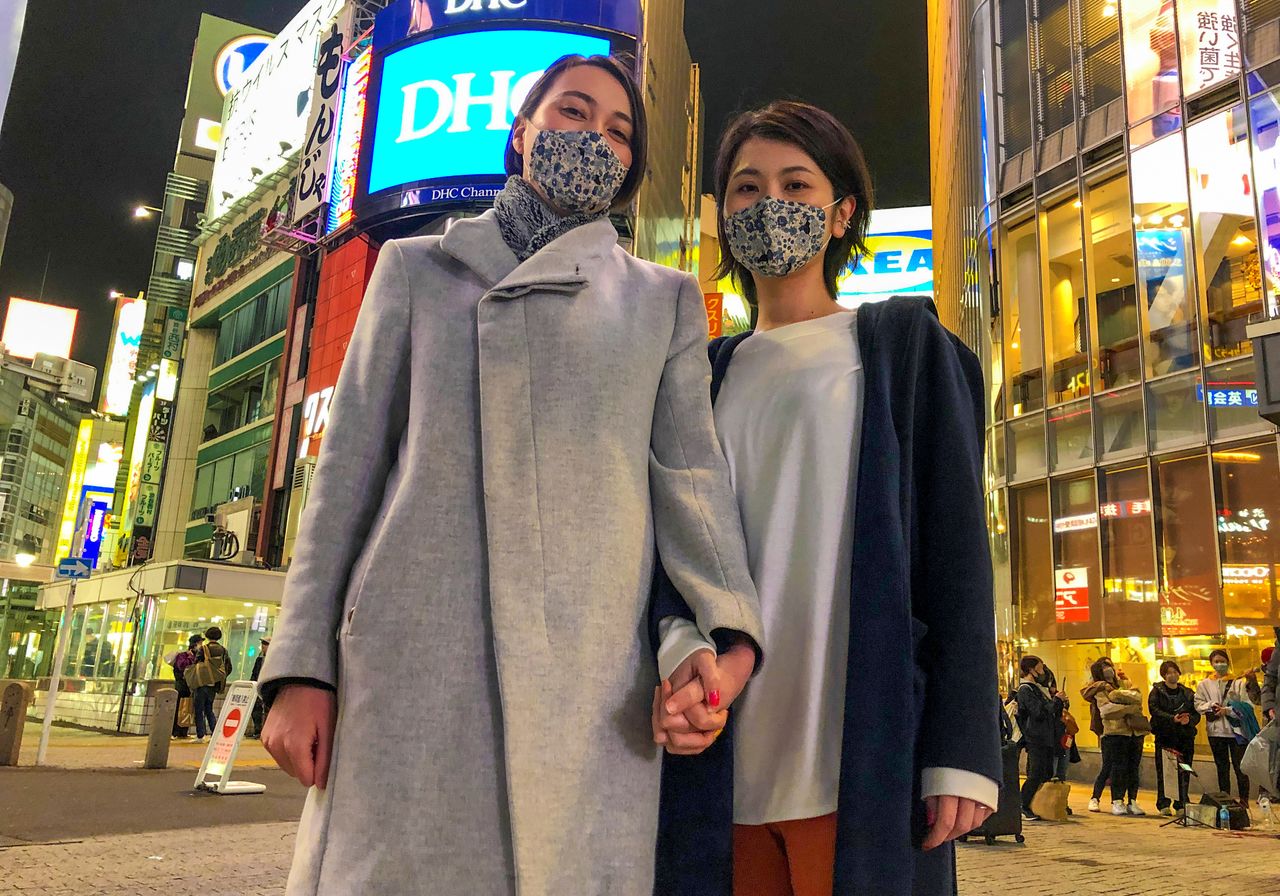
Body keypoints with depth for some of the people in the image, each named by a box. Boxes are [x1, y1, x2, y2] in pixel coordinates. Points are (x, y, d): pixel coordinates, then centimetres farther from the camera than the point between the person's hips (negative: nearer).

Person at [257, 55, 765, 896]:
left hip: (592, 670, 1)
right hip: (413, 653, 0)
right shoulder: (417, 267, 16)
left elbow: (690, 468, 4)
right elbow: (352, 462, 10)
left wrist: (730, 632, -15)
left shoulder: (666, 299, 16)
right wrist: (302, 668, 1)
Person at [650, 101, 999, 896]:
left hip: (862, 757, -3)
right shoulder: (704, 376, 16)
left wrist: (963, 750, -10)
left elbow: (955, 540, -1)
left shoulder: (902, 345, 7)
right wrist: (681, 652, -11)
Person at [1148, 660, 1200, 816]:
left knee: (1184, 772, 1)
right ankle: (1164, 805, 1)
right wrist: (1172, 718, -21)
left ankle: (1181, 804, 10)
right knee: (1163, 771, -5)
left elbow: (1196, 714, 10)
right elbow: (1154, 710, -9)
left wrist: (1189, 720, -11)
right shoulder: (1157, 691, 5)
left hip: (1185, 736, 3)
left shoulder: (1188, 693, 16)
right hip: (1164, 735, -3)